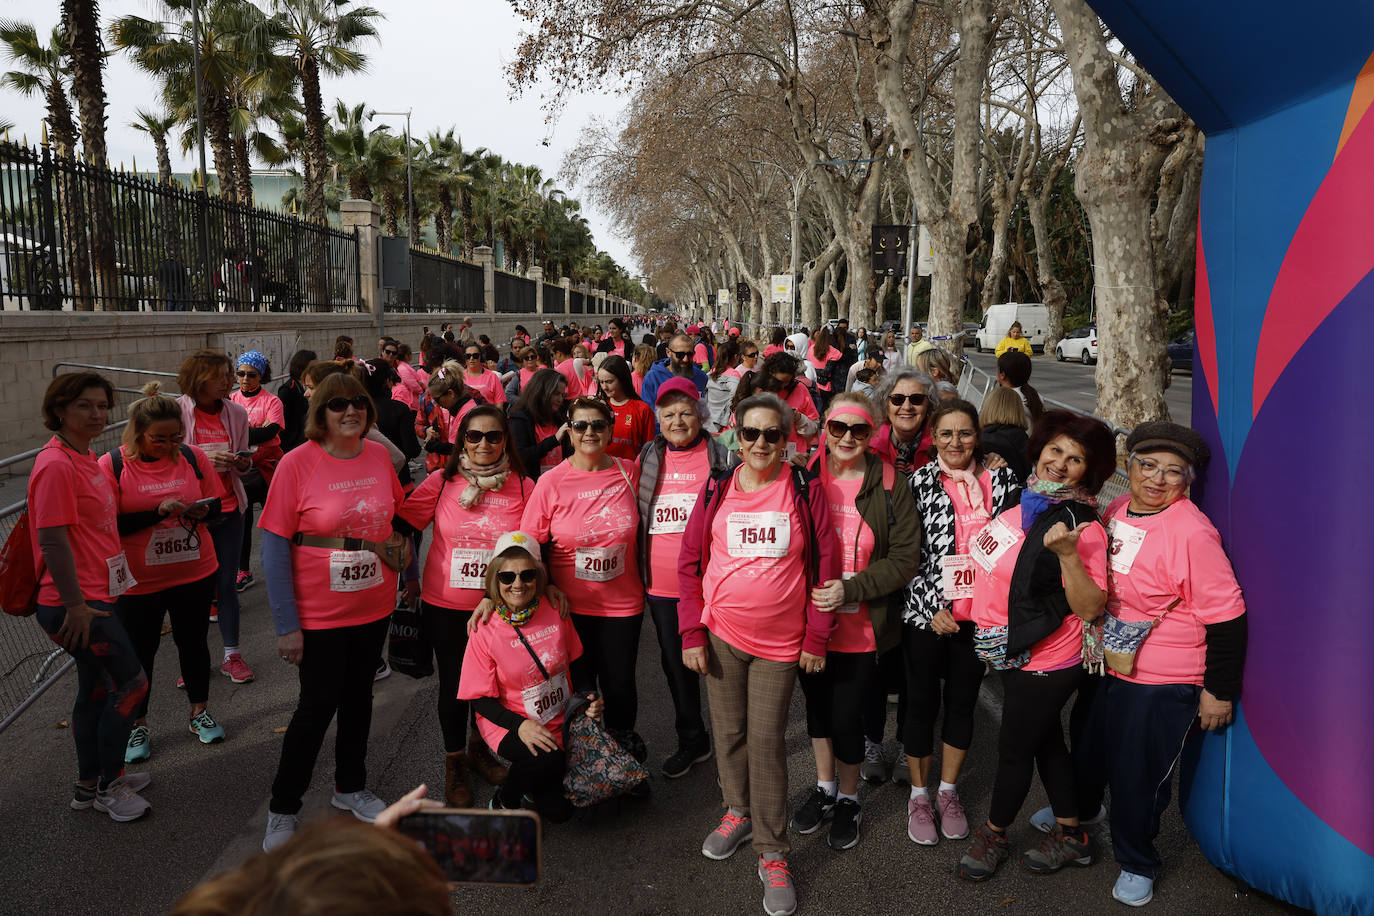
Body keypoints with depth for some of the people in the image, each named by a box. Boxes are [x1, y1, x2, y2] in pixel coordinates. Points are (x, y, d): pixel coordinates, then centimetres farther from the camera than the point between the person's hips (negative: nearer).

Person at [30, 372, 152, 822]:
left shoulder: (85, 458, 11)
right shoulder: (55, 464, -19)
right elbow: (52, 539, -22)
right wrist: (75, 604, -21)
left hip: (93, 597, 10)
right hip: (75, 604, -10)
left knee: (97, 687, 18)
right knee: (132, 684, -2)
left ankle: (90, 783, 33)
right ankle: (108, 785, 14)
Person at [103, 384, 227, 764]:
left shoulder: (192, 457, -3)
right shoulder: (112, 465, -11)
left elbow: (216, 502, 7)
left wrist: (203, 511, -15)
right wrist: (157, 512, -25)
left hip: (195, 573, 3)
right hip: (138, 580, -2)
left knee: (193, 641, 15)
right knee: (139, 651, 10)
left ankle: (200, 711, 34)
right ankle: (138, 725, 28)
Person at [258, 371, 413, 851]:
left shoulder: (379, 456, -2)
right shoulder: (297, 463, -15)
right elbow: (274, 546, -14)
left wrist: (399, 544, 1)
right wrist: (286, 625, -16)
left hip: (374, 608, 5)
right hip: (319, 613, -5)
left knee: (358, 695, 18)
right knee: (317, 706, 3)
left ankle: (350, 787, 38)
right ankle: (283, 809, 23)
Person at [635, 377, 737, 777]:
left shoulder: (722, 458, -4)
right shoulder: (647, 458, 7)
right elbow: (635, 513, 16)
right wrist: (639, 571, 12)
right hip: (662, 585, 4)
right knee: (676, 663, 15)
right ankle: (692, 741, 33)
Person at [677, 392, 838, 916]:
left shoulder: (805, 491, -5)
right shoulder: (717, 491, -1)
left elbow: (825, 567, -2)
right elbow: (689, 563, 3)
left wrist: (816, 639, -3)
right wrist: (691, 633, -1)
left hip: (781, 642, -2)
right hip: (720, 635, 2)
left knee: (767, 741, 0)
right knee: (729, 733, 13)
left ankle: (772, 853, 15)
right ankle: (738, 814, 38)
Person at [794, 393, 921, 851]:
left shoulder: (890, 487, -8)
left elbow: (904, 559, -10)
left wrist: (849, 589, -20)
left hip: (860, 627, -3)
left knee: (847, 717, 2)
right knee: (817, 705, 18)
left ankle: (848, 799, 30)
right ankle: (824, 787, 42)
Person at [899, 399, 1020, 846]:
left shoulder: (1001, 480, 0)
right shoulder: (918, 483, -5)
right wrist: (932, 608, -11)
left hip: (979, 615, 2)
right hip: (926, 615, -2)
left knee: (962, 702, 14)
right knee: (922, 703, 9)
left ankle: (948, 791, 33)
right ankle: (919, 795, 27)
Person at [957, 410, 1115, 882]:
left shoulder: (1082, 527, -23)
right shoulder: (1025, 501, 0)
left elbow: (1090, 608, -28)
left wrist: (1068, 554, -38)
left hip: (1044, 664, -8)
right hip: (1012, 653, 8)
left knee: (1013, 749, 11)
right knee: (1045, 741, 22)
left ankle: (993, 834, 35)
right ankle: (1072, 835, 41)